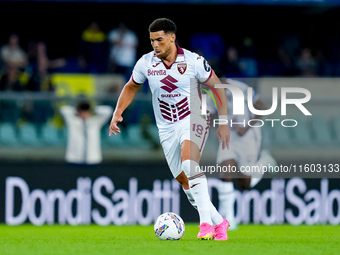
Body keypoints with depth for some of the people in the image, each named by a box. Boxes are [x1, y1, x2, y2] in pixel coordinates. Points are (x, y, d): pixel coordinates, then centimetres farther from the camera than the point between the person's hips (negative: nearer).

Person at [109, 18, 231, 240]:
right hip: (167, 129, 5)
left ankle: (206, 221, -33)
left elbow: (217, 88, -1)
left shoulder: (193, 61, -12)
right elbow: (131, 87, 16)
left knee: (189, 163, -31)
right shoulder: (146, 63, -3)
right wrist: (118, 112, 2)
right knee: (184, 181, 3)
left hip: (193, 120, -5)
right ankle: (219, 223, 17)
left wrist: (224, 123, -4)